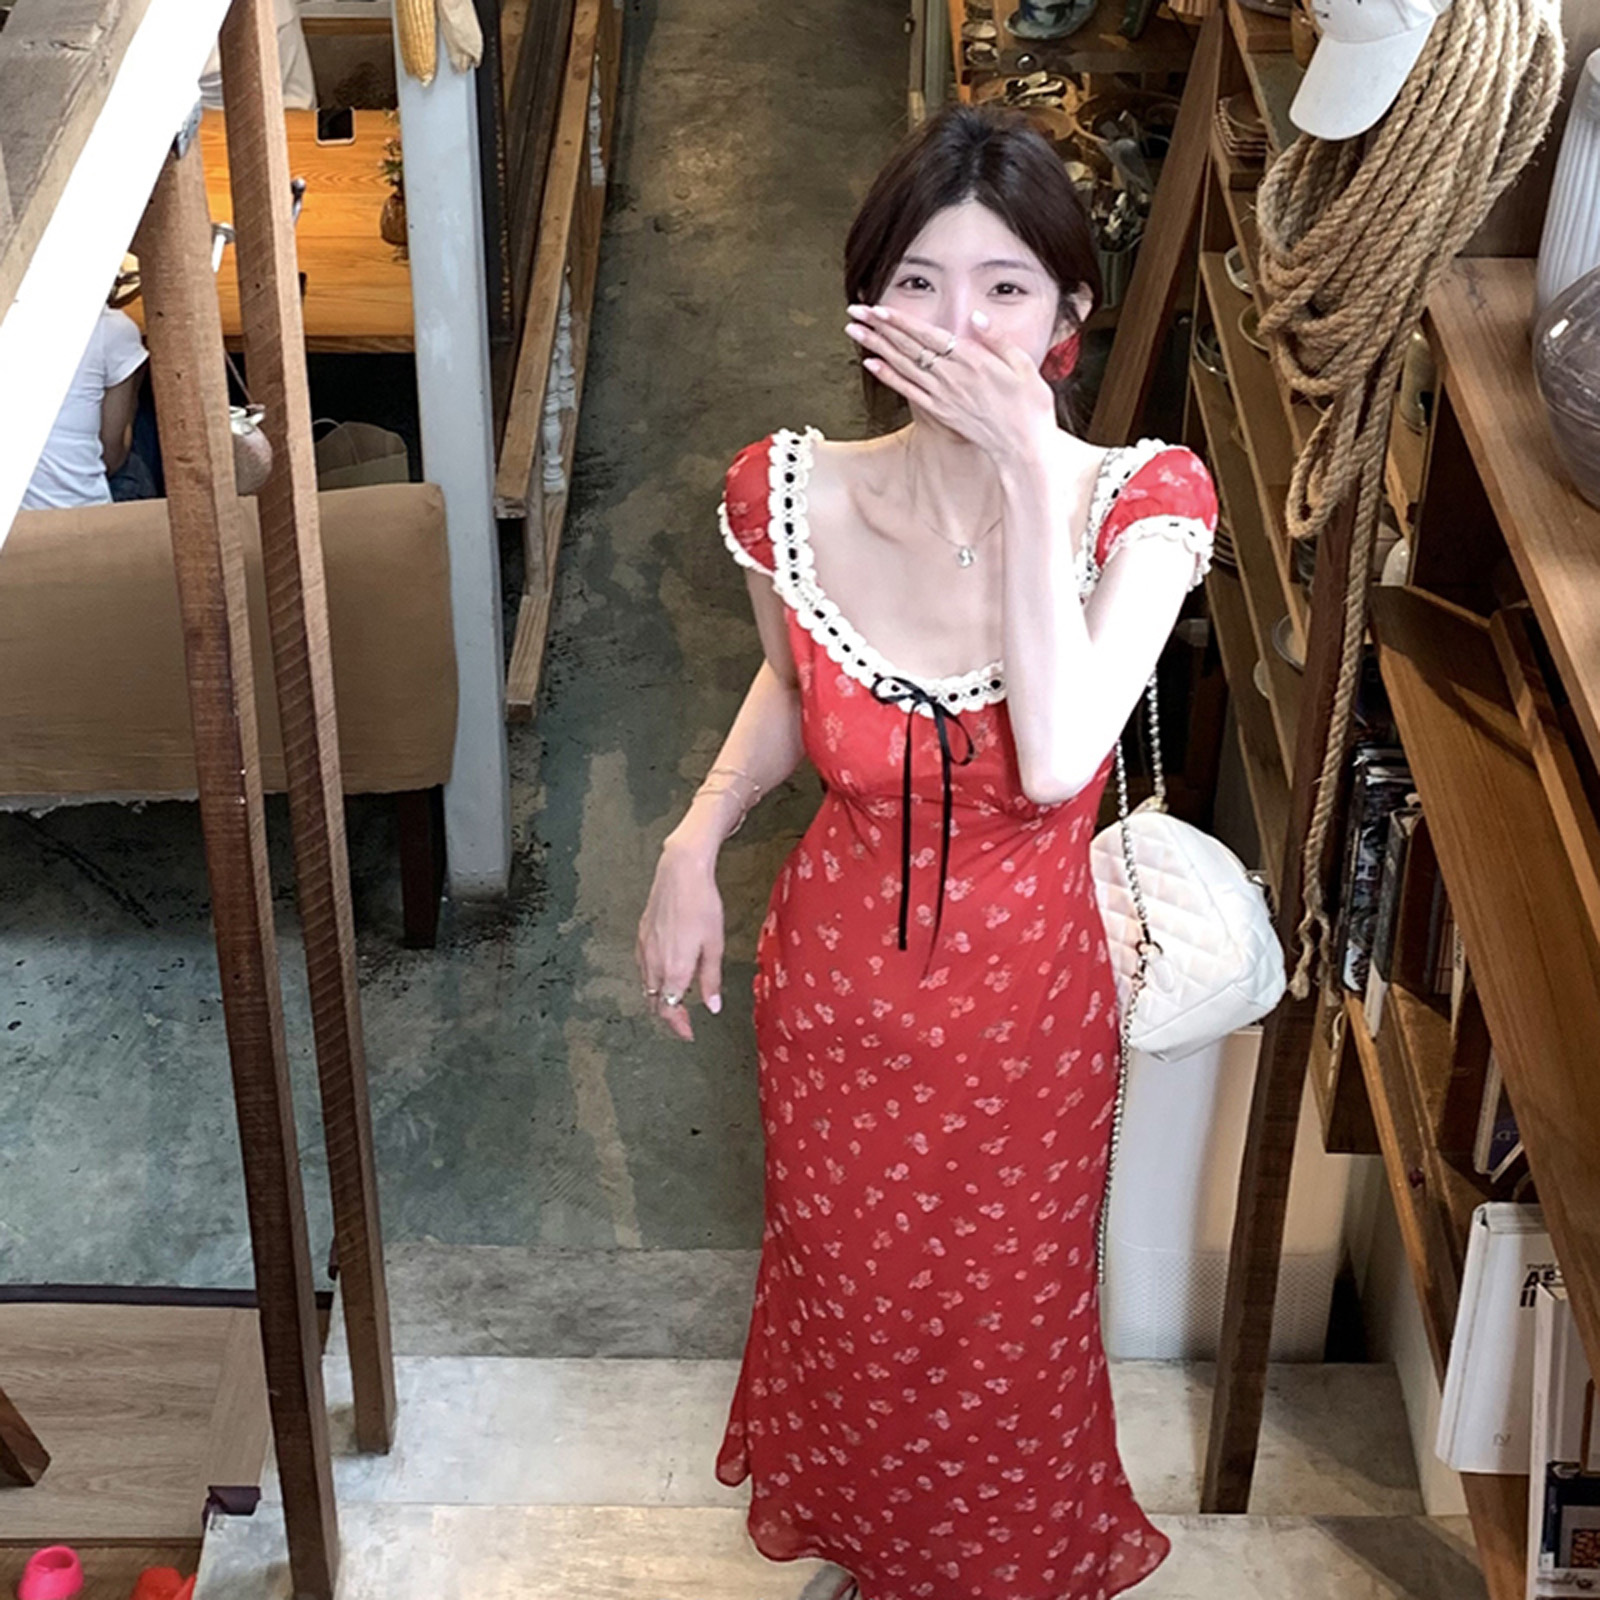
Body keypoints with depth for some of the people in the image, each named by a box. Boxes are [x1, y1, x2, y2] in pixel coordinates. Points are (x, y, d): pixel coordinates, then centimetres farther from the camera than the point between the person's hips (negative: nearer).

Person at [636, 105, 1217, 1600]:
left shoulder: (1141, 503, -22)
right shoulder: (791, 496, -17)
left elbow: (1057, 762, -36)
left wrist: (1028, 468, -38)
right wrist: (695, 839, -11)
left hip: (1027, 1007, -1)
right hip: (836, 986, 1)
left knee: (1007, 1312, 22)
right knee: (848, 1286, 25)